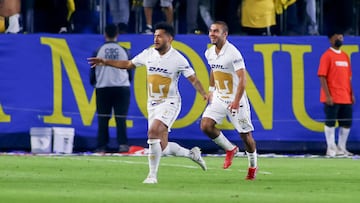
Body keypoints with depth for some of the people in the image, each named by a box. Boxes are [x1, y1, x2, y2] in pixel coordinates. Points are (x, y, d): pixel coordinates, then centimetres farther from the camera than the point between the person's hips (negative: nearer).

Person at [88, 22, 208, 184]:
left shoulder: (178, 59, -11)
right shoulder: (148, 54, 4)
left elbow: (193, 79, -9)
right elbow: (129, 64, 17)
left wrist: (204, 94, -25)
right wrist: (105, 62, 14)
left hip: (169, 102, -6)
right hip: (153, 104, 6)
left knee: (153, 132, -27)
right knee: (163, 147, 3)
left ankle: (152, 175, -19)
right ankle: (192, 153, 30)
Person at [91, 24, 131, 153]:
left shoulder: (99, 51, -1)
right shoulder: (123, 51, 3)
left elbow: (94, 71, 4)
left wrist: (94, 83, 25)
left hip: (103, 88, -1)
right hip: (122, 87, 1)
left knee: (103, 119, 4)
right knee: (121, 118, -2)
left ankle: (101, 146, 2)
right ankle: (122, 144, -14)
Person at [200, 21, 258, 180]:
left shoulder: (233, 53, -20)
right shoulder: (209, 53, 4)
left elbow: (242, 79, -24)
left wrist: (236, 101, -31)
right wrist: (211, 90, 22)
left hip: (235, 99, -6)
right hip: (219, 98, 6)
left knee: (245, 134, 2)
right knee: (205, 126, -12)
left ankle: (253, 166, 25)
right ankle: (230, 149, 10)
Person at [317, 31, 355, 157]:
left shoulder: (345, 56, 16)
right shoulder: (327, 56, -6)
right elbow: (322, 76, -11)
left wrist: (351, 94, 12)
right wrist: (327, 95, -18)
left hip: (346, 98, 7)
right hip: (332, 98, -7)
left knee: (346, 123, 7)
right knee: (330, 122, -4)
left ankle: (341, 148, 17)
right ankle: (331, 149, 1)